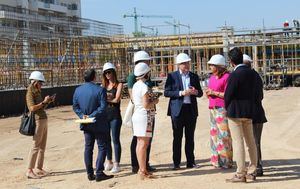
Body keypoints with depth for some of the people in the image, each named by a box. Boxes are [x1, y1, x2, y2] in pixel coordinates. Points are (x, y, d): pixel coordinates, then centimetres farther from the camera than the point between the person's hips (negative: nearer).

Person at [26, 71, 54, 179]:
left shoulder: (38, 92, 16)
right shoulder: (30, 93, -8)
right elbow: (32, 108, -20)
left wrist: (49, 101, 10)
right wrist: (44, 101, -14)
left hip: (44, 120, 9)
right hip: (37, 120, -9)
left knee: (42, 146, 9)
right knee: (36, 146, -9)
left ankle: (39, 168, 15)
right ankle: (29, 171, -7)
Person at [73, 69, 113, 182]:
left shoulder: (78, 90, 2)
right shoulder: (100, 90, -16)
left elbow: (75, 107, 5)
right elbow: (103, 107, -20)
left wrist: (82, 115, -2)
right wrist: (91, 116, -16)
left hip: (86, 125, 6)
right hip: (99, 124, -6)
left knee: (88, 148, 13)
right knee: (102, 147, 3)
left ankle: (90, 174, 17)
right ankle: (99, 173, -1)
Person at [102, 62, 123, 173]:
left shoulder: (119, 85, 0)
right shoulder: (103, 86, 14)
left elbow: (116, 99, -10)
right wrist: (109, 98, -9)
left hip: (115, 115, -5)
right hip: (104, 114, 5)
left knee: (115, 139, -4)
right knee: (106, 139, 11)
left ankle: (116, 164, 0)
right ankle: (109, 162, 23)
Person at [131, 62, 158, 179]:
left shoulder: (135, 85, 11)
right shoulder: (144, 86, -17)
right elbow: (146, 105, -21)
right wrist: (155, 101, -4)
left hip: (137, 115, 10)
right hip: (144, 116, -10)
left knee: (140, 143, 13)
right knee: (143, 144, -7)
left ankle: (141, 169, 20)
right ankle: (143, 171, -5)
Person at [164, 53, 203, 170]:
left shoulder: (194, 76, 11)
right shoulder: (172, 76, 1)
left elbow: (200, 93, 14)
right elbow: (166, 92, -5)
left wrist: (195, 92, -9)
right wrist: (181, 93, -16)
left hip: (191, 109, 3)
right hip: (178, 110, -3)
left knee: (190, 137, 8)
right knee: (177, 137, 1)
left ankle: (190, 161, 15)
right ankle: (176, 163, 7)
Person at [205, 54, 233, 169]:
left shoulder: (226, 77, -9)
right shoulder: (212, 77, 17)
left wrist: (214, 92, -13)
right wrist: (208, 93, 4)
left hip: (222, 108, -8)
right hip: (212, 108, 8)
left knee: (223, 134, -8)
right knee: (214, 134, 8)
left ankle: (226, 161, -2)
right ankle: (217, 160, 15)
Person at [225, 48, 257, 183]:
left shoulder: (234, 75, -16)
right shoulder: (251, 73, 5)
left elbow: (228, 95, -12)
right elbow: (252, 92, 10)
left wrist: (227, 109, 5)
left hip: (235, 112, -7)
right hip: (249, 112, 7)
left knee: (238, 142, -3)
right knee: (250, 142, 11)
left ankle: (240, 174, -1)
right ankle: (252, 172, 18)